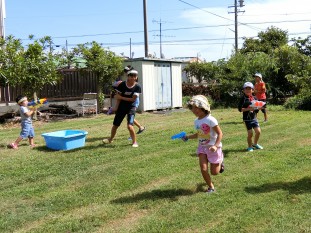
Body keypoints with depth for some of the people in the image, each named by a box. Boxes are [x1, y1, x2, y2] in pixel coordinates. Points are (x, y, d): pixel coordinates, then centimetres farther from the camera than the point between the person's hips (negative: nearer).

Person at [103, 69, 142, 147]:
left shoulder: (137, 87, -13)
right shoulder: (122, 84, -10)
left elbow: (133, 99, -15)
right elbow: (117, 96, -4)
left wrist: (122, 97, -15)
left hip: (131, 107, -3)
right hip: (121, 107, 3)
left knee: (130, 126, -18)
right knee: (115, 125, 14)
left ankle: (134, 142, 2)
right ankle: (111, 139, 39)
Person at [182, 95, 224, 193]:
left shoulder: (210, 120, -21)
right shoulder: (196, 121, 1)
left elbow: (220, 133, -18)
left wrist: (216, 146, -29)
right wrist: (188, 137, 4)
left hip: (213, 147, -5)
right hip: (202, 147, 5)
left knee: (214, 172, 6)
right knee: (203, 169, -7)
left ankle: (220, 161, 39)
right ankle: (211, 186, 15)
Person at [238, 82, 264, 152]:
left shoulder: (254, 98, 7)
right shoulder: (243, 99, -9)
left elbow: (256, 109, 14)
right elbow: (240, 109, -16)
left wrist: (259, 107, -9)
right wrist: (248, 109, -25)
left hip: (254, 118, 5)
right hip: (247, 119, -5)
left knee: (258, 131, 3)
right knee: (250, 133, -1)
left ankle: (255, 144, 28)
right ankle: (250, 146, 18)